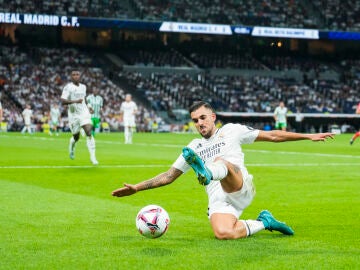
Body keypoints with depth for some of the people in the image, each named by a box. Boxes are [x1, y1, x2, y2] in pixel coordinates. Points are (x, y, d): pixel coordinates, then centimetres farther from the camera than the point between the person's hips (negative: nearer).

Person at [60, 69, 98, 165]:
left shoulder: (83, 87, 9)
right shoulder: (68, 87, -10)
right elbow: (63, 101, -21)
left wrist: (87, 107, 14)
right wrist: (75, 101, -33)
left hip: (84, 113, 3)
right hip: (73, 115, -3)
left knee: (89, 133, -16)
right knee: (76, 137, 9)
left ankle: (92, 157, -16)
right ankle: (71, 146, 46)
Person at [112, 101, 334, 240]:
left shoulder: (231, 131, 14)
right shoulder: (194, 148, 22)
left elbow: (271, 136, 14)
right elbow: (169, 176, 23)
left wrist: (308, 136, 9)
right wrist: (136, 188, 13)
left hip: (241, 189, -3)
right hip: (219, 201, 3)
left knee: (222, 162, -33)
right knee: (223, 233, -31)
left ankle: (207, 172, -68)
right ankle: (263, 223, -5)